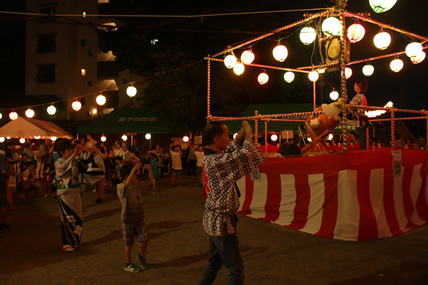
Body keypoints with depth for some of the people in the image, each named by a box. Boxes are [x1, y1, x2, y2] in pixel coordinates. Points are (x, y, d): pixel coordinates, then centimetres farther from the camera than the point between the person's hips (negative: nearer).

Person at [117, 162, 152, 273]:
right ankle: (128, 264, 24)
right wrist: (134, 169, -40)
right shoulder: (120, 187, -15)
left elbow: (150, 182, 7)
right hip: (127, 219, -5)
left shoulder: (138, 185, 4)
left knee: (145, 238, -2)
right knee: (129, 243, 6)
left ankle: (141, 255, 25)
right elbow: (127, 183, -37)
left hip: (139, 218, 5)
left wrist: (150, 170, -9)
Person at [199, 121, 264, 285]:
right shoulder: (217, 162, -27)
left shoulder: (209, 157, 2)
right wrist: (248, 137, -13)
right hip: (222, 222, -9)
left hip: (213, 219, 10)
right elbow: (254, 158, -29)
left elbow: (229, 153, 20)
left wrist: (241, 138, 7)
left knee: (214, 263, 23)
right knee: (236, 268, 2)